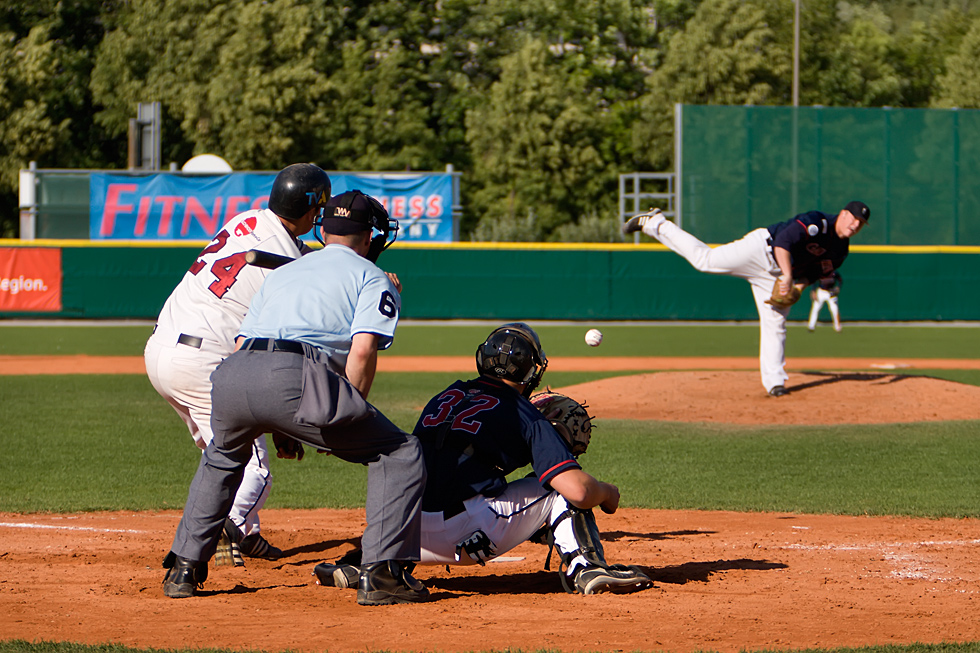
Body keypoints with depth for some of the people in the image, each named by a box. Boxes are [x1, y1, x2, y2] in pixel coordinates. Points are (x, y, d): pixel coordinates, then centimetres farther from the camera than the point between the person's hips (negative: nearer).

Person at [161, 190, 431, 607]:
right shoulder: (371, 277, 19)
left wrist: (276, 426, 31)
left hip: (232, 376, 6)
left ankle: (184, 568, 31)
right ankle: (382, 573, -4)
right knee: (400, 454, 8)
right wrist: (341, 428, 8)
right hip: (295, 377, -6)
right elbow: (362, 350, 0)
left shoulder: (281, 273, 36)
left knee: (222, 458, 38)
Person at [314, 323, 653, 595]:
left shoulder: (446, 396, 20)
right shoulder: (529, 418, 4)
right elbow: (579, 491, -5)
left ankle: (358, 563, 14)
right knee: (559, 486, 15)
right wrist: (609, 493, 17)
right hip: (467, 531, -5)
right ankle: (585, 567, -2)